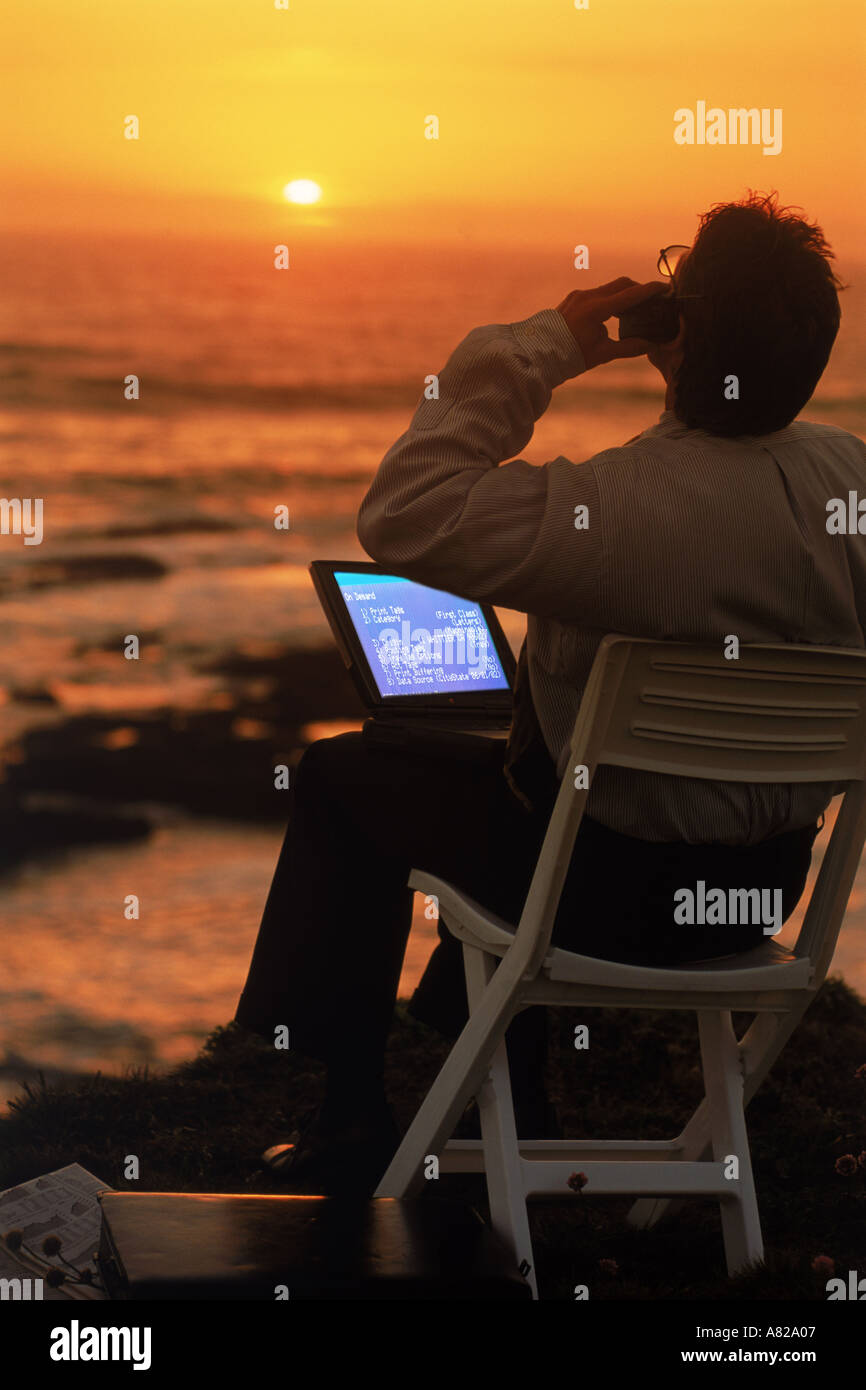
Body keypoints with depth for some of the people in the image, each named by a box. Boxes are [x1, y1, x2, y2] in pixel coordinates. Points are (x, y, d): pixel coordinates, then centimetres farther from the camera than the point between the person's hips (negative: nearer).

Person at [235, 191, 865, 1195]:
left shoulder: (611, 507, -33)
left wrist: (543, 348, -19)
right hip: (762, 888, 6)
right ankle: (507, 1109, 47)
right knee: (513, 756, 36)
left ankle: (351, 1119, 25)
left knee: (342, 777, 17)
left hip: (603, 887, -6)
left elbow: (399, 517, -23)